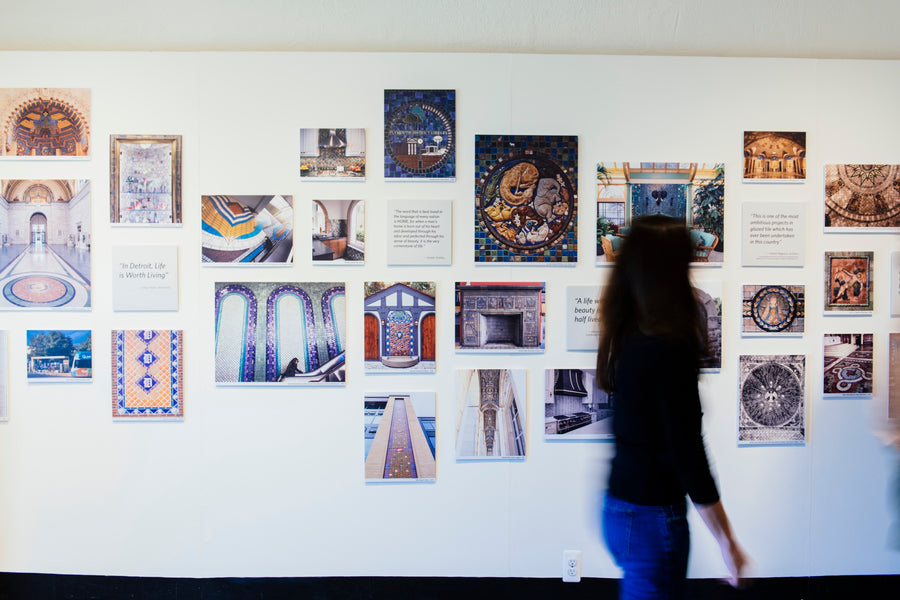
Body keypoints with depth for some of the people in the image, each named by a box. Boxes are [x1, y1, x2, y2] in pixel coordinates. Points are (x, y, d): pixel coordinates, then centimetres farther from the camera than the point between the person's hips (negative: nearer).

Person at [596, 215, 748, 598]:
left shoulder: (628, 337, 1)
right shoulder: (669, 350, -22)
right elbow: (688, 455, -20)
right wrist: (727, 543, -13)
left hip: (619, 507, 8)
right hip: (653, 517, -8)